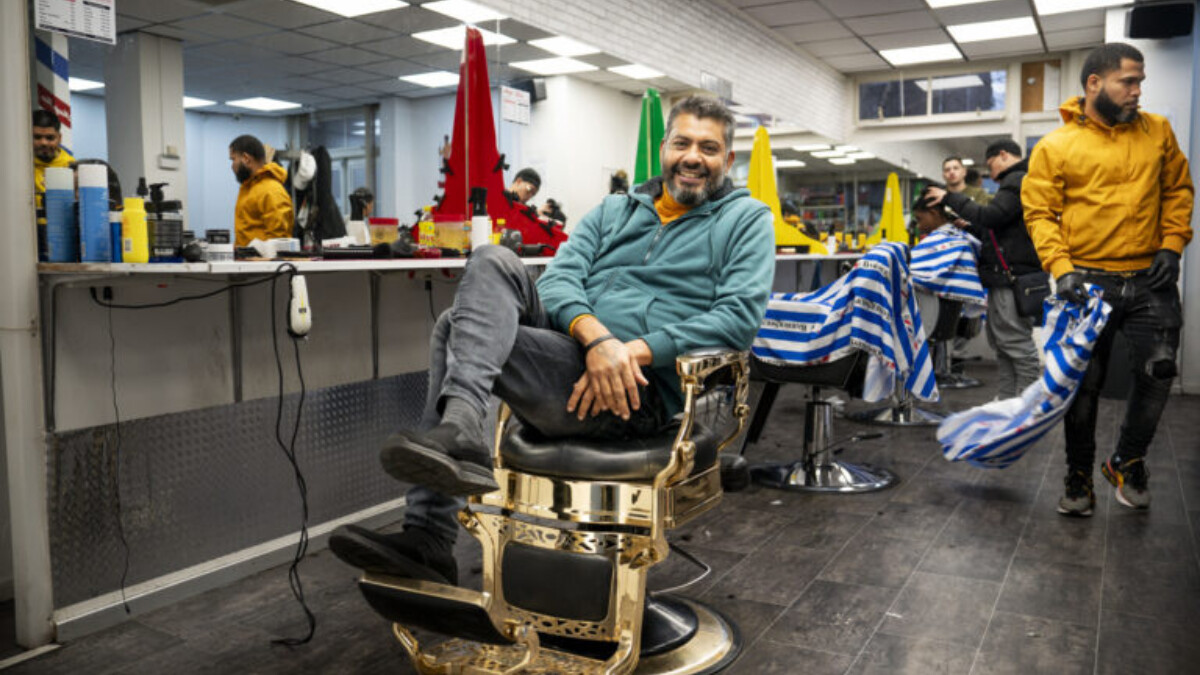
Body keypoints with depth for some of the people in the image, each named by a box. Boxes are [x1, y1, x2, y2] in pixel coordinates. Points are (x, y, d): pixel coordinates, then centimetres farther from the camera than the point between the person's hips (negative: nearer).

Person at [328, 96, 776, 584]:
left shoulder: (746, 220, 11)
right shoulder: (614, 210, 23)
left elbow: (741, 314, -6)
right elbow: (558, 278, 7)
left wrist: (637, 350, -16)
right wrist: (594, 335, -16)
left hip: (640, 395, -6)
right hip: (572, 354, 6)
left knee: (458, 330, -19)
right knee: (493, 263, -17)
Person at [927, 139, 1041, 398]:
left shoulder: (1017, 181, -9)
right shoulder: (1020, 181, 25)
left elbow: (991, 216, -21)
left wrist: (951, 198, -12)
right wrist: (970, 228, 19)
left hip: (1013, 278, -11)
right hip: (1005, 278, 11)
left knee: (1018, 343, -8)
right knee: (1002, 342, 14)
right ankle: (1007, 401, 20)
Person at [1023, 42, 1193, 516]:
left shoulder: (1157, 131, 8)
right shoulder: (1054, 147, -2)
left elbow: (1178, 189, 15)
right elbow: (1039, 214, -4)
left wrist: (1171, 244, 1)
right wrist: (1060, 269, -15)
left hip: (1150, 280, 3)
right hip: (1088, 281, -2)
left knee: (1158, 373, -1)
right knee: (1083, 385, 4)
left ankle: (1127, 464, 24)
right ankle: (1079, 480, 20)